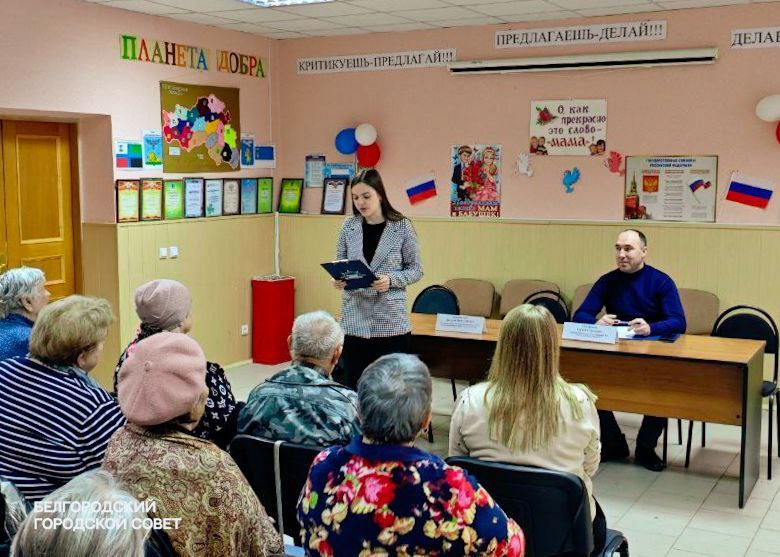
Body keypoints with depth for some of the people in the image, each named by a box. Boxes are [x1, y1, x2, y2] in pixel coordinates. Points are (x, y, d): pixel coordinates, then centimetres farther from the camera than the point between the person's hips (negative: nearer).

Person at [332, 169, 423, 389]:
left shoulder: (402, 226, -3)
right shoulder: (349, 227, 5)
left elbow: (416, 269, 1)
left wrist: (391, 280, -17)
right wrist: (338, 279, -10)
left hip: (391, 320, -3)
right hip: (354, 319, 3)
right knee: (352, 383, 6)